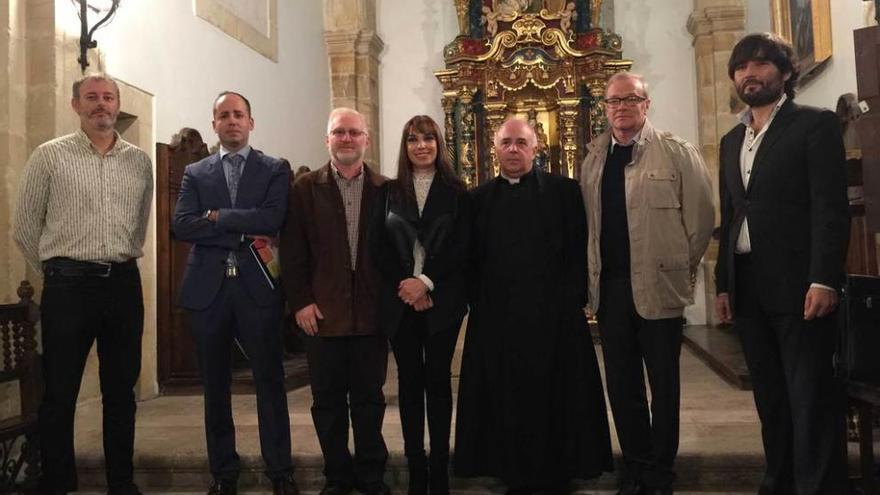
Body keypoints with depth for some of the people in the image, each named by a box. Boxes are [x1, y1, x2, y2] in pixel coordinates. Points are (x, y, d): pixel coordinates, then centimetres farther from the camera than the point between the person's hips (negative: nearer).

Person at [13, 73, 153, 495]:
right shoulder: (49, 156, -1)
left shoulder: (139, 161, 8)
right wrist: (55, 272, 9)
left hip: (124, 283, 3)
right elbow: (25, 227, 4)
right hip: (68, 284, -3)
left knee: (121, 390, 10)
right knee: (59, 393, 5)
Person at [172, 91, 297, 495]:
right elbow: (181, 226, -5)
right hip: (207, 289, 3)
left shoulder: (275, 170, 5)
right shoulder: (195, 173, 11)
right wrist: (244, 233, -12)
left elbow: (273, 219, -12)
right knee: (215, 386, 11)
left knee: (270, 382, 4)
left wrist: (216, 216, -8)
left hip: (257, 287, -2)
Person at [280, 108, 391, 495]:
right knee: (328, 400, 8)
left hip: (371, 311, 0)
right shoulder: (305, 189, 4)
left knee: (369, 398, 10)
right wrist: (301, 302, -7)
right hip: (323, 311, 0)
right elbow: (292, 251, 0)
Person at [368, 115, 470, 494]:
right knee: (409, 381, 5)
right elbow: (377, 247, 2)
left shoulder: (455, 192, 4)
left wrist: (426, 282, -15)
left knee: (438, 379, 2)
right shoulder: (389, 192, 9)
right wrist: (406, 285, -9)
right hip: (399, 300, 2)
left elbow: (461, 247, -4)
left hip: (442, 300, -1)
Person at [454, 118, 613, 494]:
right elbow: (472, 258, 9)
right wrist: (478, 304, 0)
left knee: (553, 398, 6)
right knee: (506, 399, 7)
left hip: (553, 316, -2)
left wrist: (571, 302, -8)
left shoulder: (564, 191, 4)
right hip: (496, 319, 2)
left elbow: (578, 251, -1)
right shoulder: (480, 198, 10)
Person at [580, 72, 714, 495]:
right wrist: (592, 276, 5)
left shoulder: (677, 153, -2)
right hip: (608, 287, 4)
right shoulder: (592, 159, 11)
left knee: (664, 385, 8)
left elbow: (701, 214, -4)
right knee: (621, 385, 11)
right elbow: (587, 222, 10)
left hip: (658, 286, -4)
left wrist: (681, 267, -1)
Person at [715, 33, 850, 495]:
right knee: (770, 397, 13)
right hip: (747, 287, 6)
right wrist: (722, 285, 12)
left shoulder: (815, 124, -2)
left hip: (797, 284, -6)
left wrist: (824, 280, -19)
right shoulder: (731, 141, 17)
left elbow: (832, 208, -10)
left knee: (811, 398, -2)